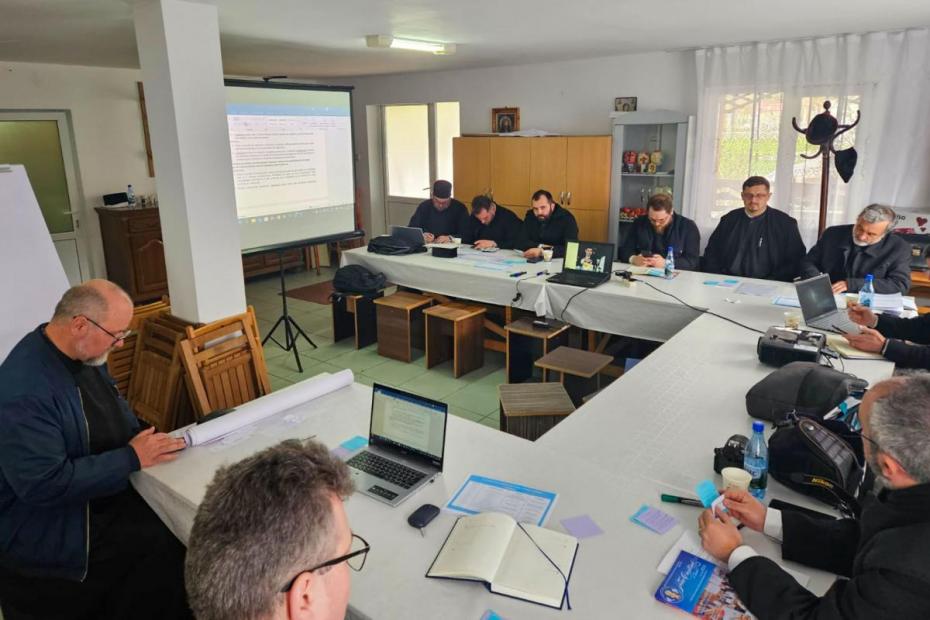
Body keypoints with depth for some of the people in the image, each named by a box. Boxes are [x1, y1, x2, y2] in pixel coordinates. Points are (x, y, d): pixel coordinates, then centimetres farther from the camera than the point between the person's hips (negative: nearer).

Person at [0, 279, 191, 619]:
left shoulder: (86, 356, -1)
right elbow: (44, 484, -28)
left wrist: (146, 440, -2)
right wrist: (131, 459, -22)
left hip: (106, 496, 8)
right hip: (53, 531, -8)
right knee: (167, 551, -22)